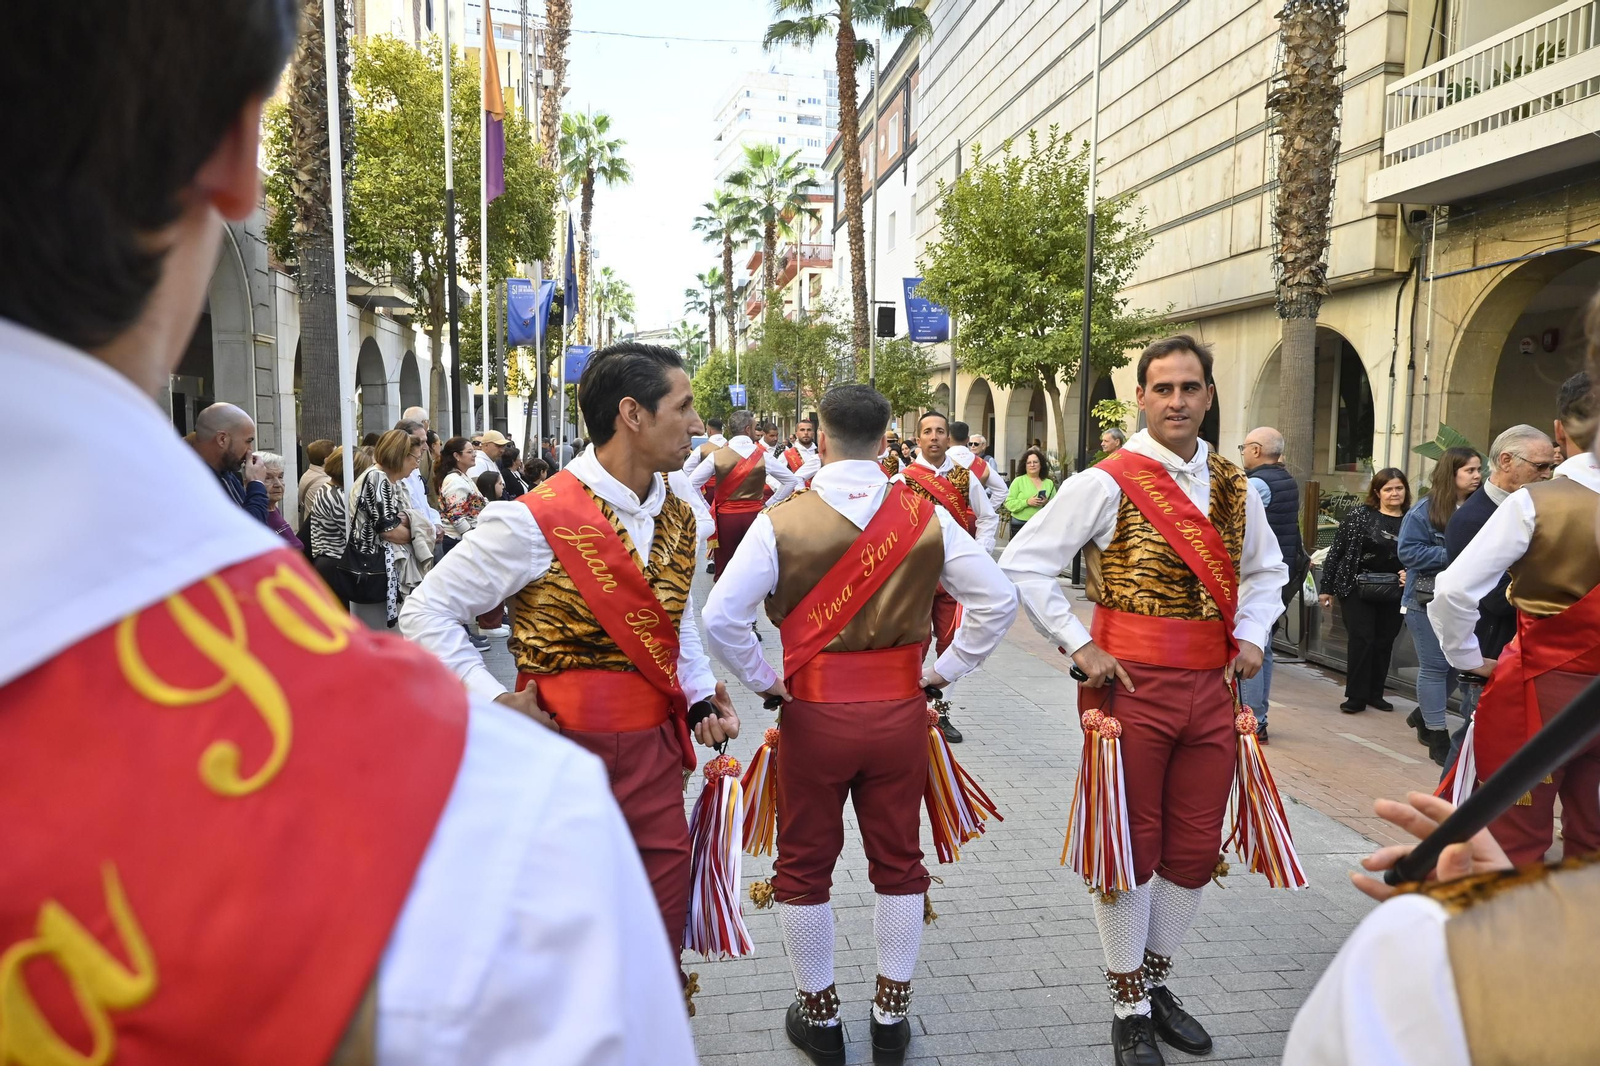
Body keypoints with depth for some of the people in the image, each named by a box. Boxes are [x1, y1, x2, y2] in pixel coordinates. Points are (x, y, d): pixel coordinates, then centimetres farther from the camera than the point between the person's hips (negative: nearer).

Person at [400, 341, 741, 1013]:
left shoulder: (678, 518, 7)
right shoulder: (537, 520, -15)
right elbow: (428, 612, -9)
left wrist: (701, 696, 8)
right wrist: (495, 701, -15)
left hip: (656, 748, 6)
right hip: (568, 749, -6)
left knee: (664, 915, 14)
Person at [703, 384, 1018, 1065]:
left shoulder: (782, 521, -11)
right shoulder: (926, 518, -5)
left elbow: (720, 617, -16)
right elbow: (997, 600, -4)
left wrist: (763, 681, -2)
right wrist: (943, 672, 4)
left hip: (813, 711, -2)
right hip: (900, 710, 2)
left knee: (805, 867, 15)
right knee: (898, 862, 16)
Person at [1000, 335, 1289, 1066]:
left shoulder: (1233, 487, 8)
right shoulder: (1107, 484, -9)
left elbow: (1266, 570, 24)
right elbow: (1024, 564, -10)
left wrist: (1252, 634, 7)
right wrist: (1078, 647, -13)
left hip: (1210, 689, 5)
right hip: (1133, 685, -5)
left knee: (1195, 848, 13)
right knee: (1132, 847, 5)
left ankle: (1155, 982, 35)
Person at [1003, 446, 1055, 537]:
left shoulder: (1049, 483, 12)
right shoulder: (1018, 481, 3)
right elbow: (1009, 503, -4)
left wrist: (1048, 503, -12)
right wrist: (1027, 502, -16)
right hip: (1020, 526, -2)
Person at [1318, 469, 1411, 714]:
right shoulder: (1360, 514, -4)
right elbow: (1337, 549, -3)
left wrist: (1411, 575, -9)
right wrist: (1327, 587, -4)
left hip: (1392, 592, 3)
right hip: (1357, 588, -3)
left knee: (1384, 643, 9)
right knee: (1361, 640, -4)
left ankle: (1375, 694, 23)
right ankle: (1356, 696, 4)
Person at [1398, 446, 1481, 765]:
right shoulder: (1426, 510, -9)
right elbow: (1409, 551, -13)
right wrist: (1453, 555, -19)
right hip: (1428, 602, -5)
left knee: (1457, 665, 10)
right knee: (1435, 668, 2)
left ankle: (1424, 714, 35)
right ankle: (1437, 738, 12)